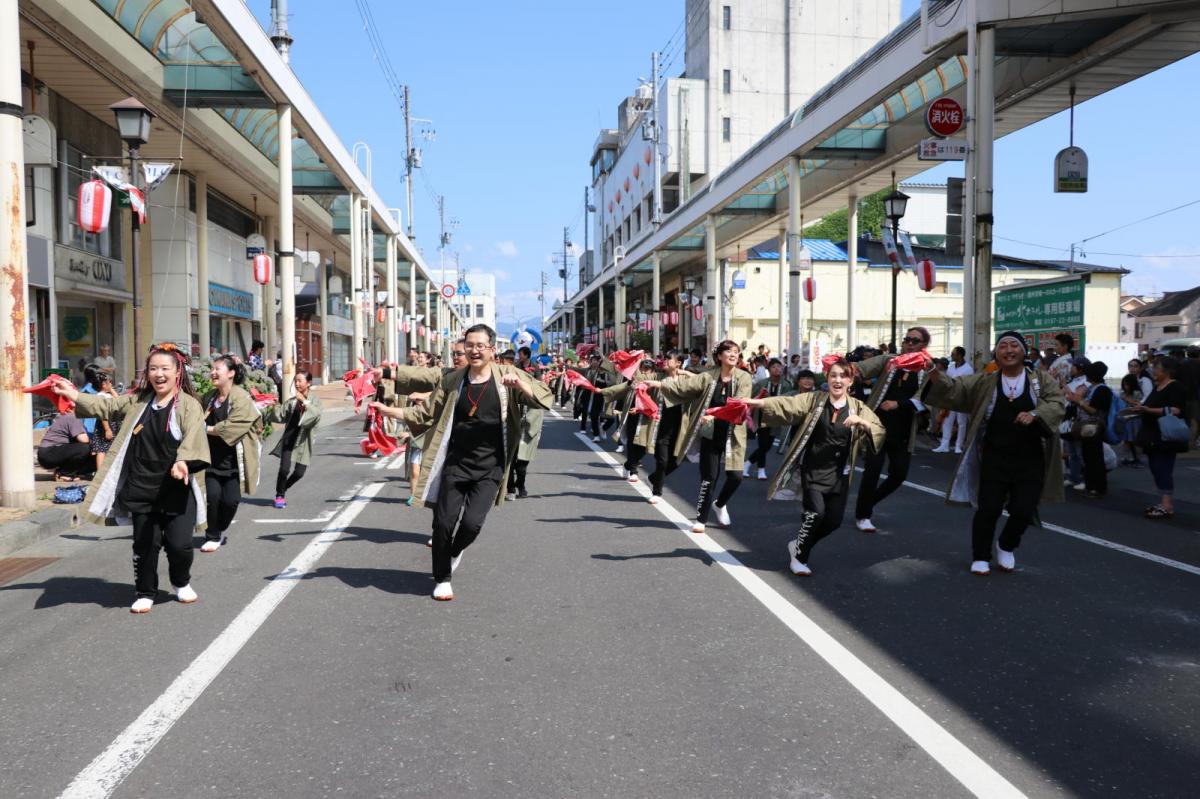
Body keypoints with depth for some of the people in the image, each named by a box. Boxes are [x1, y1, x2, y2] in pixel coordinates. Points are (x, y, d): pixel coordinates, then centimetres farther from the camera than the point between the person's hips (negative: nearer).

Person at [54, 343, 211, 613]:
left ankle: (182, 583, 28)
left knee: (179, 544, -1)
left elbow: (193, 439, -20)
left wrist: (183, 462, -37)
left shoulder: (189, 405, -8)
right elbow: (107, 407, 21)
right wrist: (74, 395, 14)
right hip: (142, 489, 4)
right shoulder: (137, 401, 9)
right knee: (145, 544, 9)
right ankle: (145, 592, 27)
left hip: (177, 491, -4)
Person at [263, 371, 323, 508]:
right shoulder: (292, 401, 6)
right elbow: (279, 416, 4)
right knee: (284, 469, -11)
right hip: (289, 439, 1)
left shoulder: (314, 400, -2)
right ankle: (279, 495, 12)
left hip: (303, 441, -1)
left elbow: (317, 415, -20)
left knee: (299, 472, 1)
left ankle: (283, 490, 29)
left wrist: (305, 402, -29)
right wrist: (275, 406, -13)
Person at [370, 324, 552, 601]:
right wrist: (389, 411, -2)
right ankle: (442, 579, 25)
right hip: (455, 465, 2)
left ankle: (455, 551, 27)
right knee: (444, 522, 1)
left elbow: (544, 399, -13)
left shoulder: (507, 376, -4)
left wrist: (519, 384, -32)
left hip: (489, 469, -2)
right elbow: (426, 413, 9)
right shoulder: (452, 381, 3)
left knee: (472, 522, -10)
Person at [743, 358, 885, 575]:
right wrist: (756, 402, -30)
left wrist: (862, 422, -23)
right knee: (816, 512, -18)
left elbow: (880, 432, -4)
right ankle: (799, 557, 7)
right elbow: (786, 404, -15)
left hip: (838, 474, 3)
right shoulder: (813, 399, -2)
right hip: (812, 469, -3)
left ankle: (799, 545, 31)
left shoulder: (858, 408, 3)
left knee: (834, 520, 3)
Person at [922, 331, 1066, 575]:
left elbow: (1057, 404, -9)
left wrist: (1035, 414, -28)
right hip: (994, 460, 0)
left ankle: (1006, 546, 31)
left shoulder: (1042, 380, 2)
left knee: (1023, 511, 0)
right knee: (988, 509, 0)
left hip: (1030, 462, 0)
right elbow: (954, 389, -4)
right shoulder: (984, 381, 3)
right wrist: (936, 377, -24)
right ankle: (981, 557, 20)